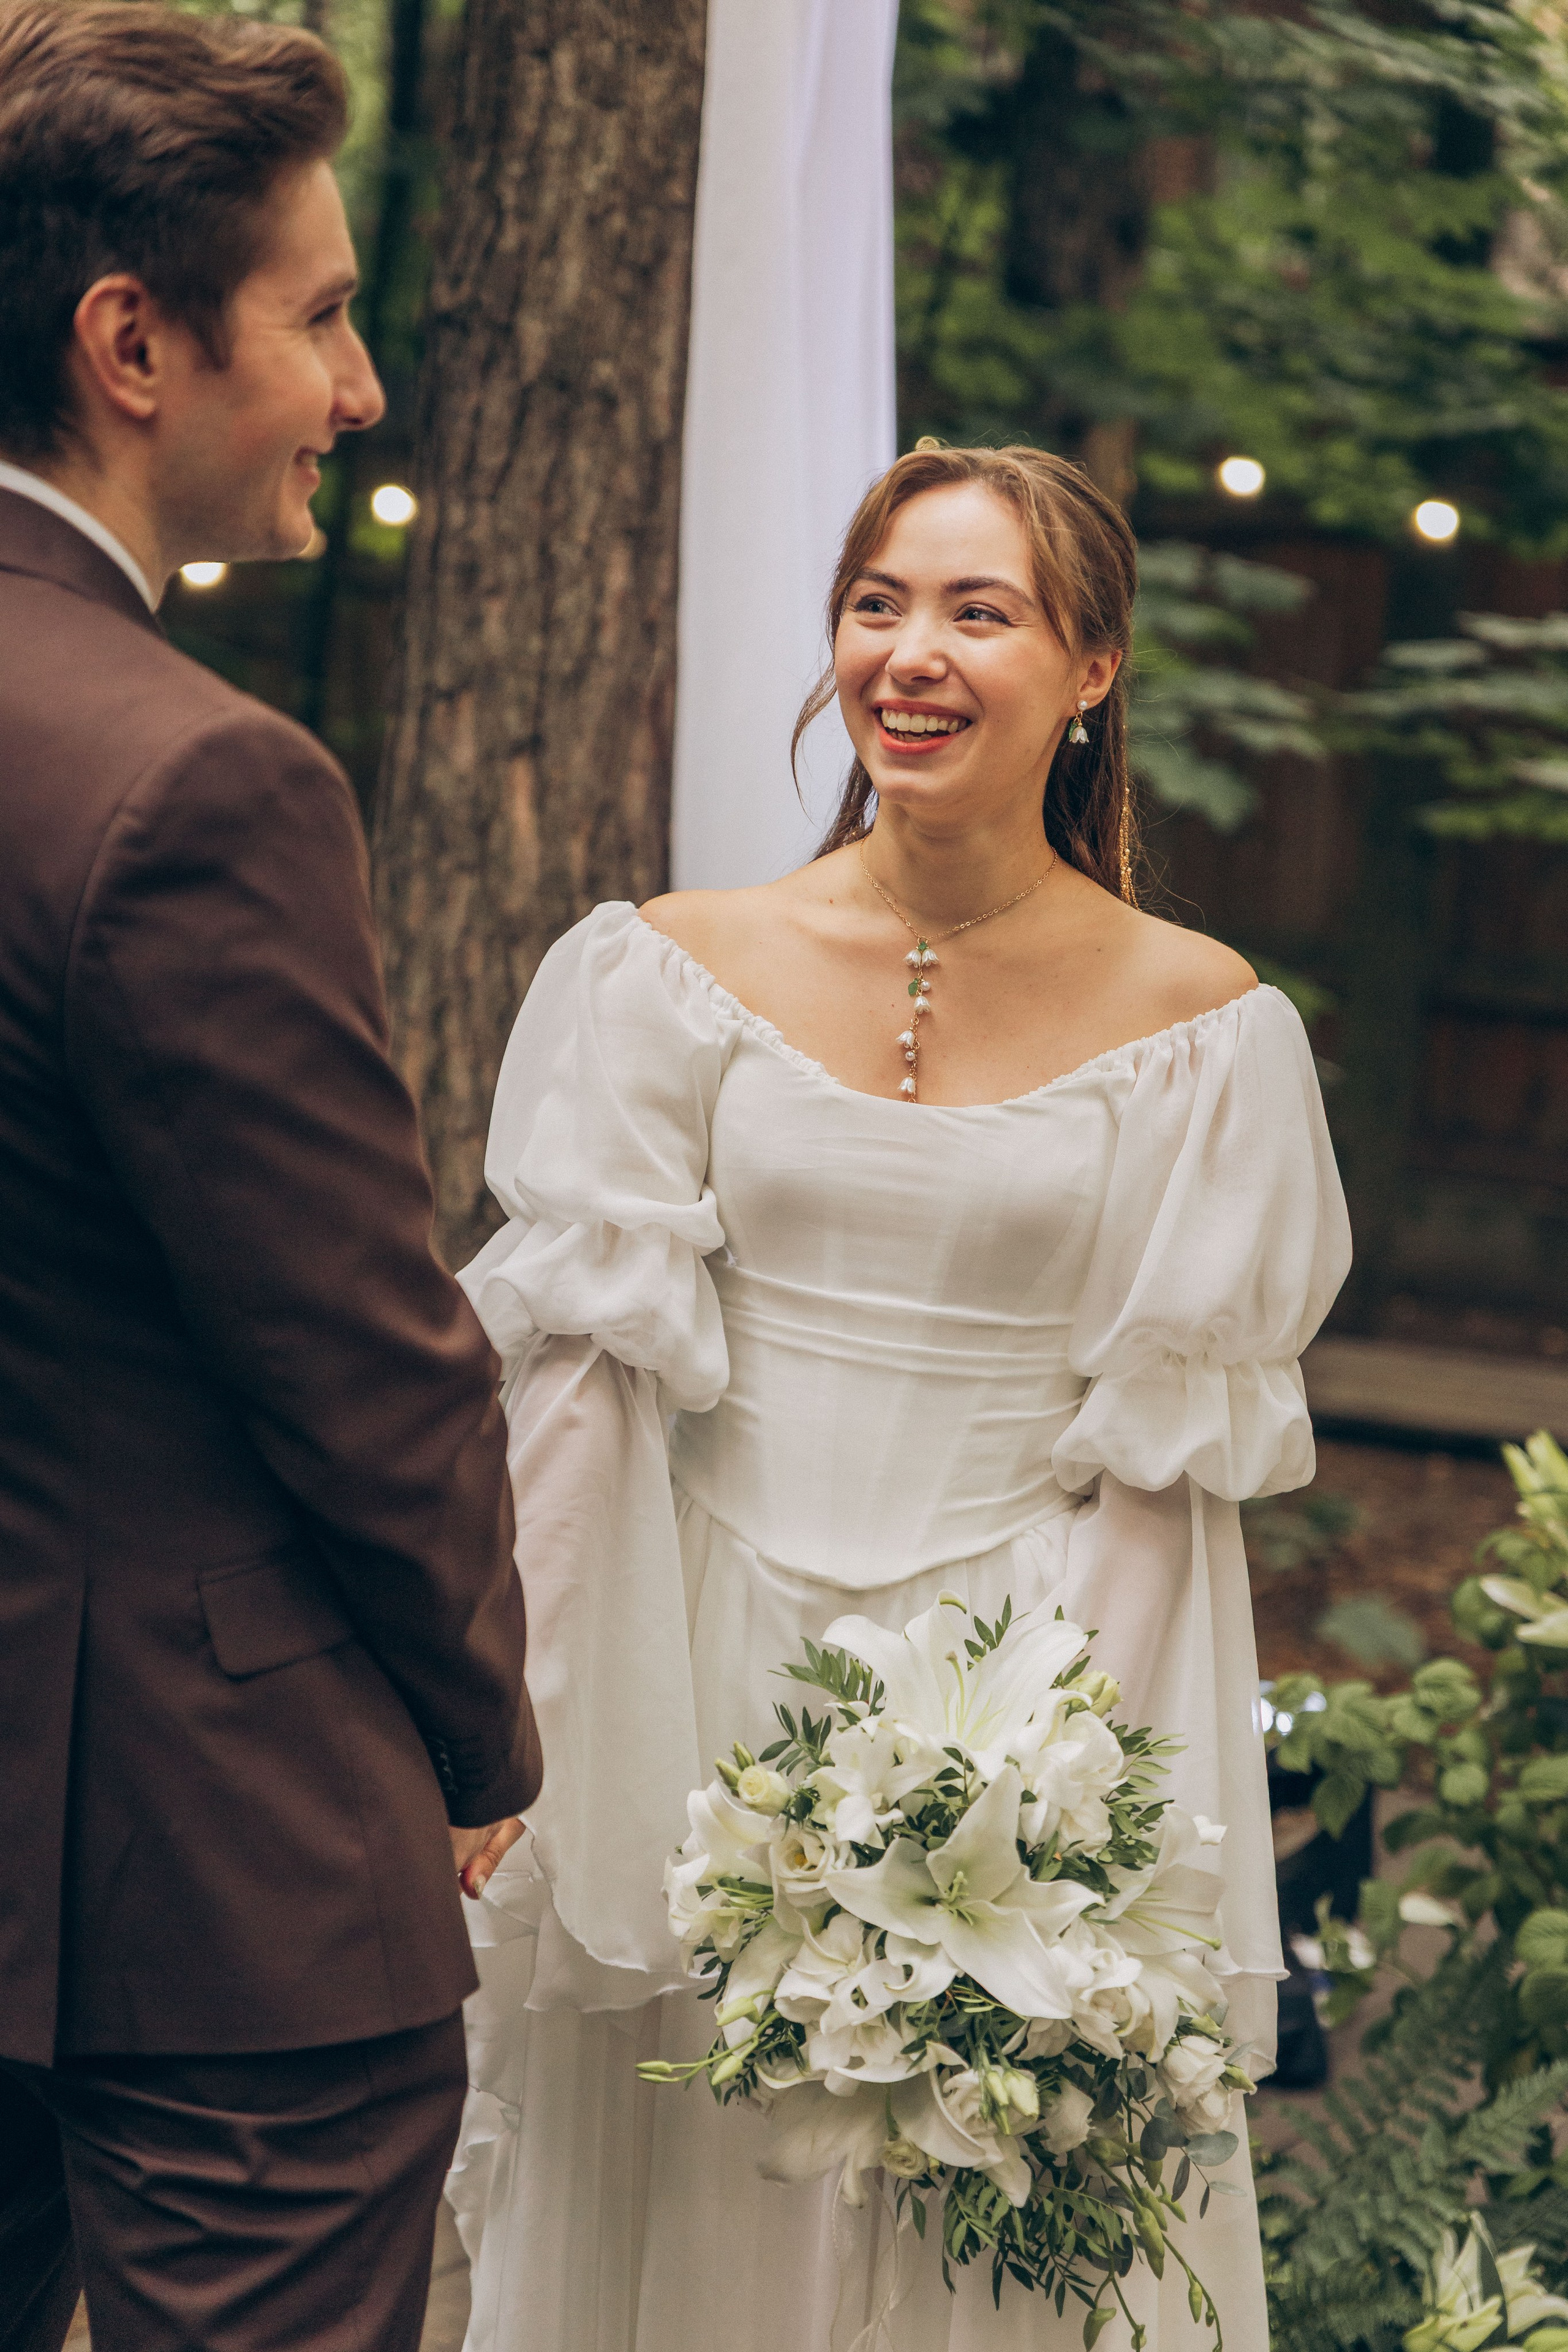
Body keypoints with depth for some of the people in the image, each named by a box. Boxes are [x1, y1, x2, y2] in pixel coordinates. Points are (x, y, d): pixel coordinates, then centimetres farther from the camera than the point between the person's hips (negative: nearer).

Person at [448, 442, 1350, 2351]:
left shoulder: (1199, 1025, -2)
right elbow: (581, 1395, 0)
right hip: (699, 1697, 1)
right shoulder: (670, 973, 1)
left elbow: (1171, 1465, -3)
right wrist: (542, 1745, -10)